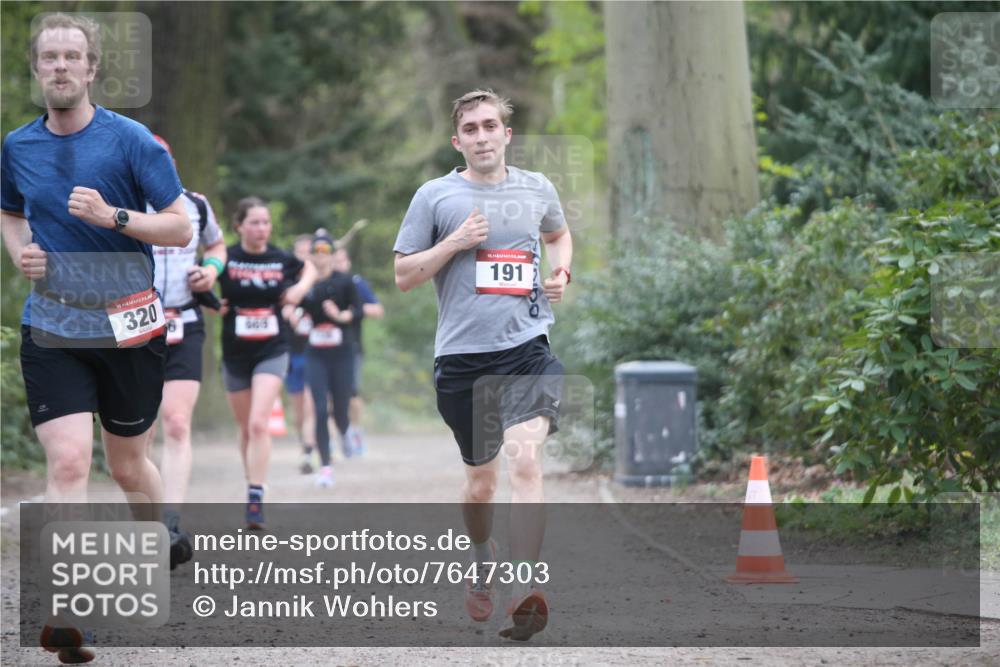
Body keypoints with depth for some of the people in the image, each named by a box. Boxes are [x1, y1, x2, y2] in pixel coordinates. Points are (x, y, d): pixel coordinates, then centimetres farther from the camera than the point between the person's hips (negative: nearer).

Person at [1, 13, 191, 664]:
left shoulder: (130, 140, -6)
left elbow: (181, 227, -7)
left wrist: (113, 216, -21)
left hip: (129, 323, -1)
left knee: (129, 465, 12)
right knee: (68, 461, -15)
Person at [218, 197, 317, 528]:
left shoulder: (282, 259, -1)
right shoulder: (225, 259, -7)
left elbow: (310, 269, 20)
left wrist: (301, 287, 2)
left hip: (272, 351, -1)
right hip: (235, 354, 1)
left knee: (258, 423, -17)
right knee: (245, 428, 12)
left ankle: (256, 500, -19)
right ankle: (252, 485, 31)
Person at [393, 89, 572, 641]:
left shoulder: (537, 189, 11)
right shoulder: (435, 196, 3)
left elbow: (557, 233, 33)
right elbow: (403, 276, 4)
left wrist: (561, 272, 12)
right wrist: (454, 244, -9)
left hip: (526, 347, 0)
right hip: (461, 353, 0)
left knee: (524, 458, -21)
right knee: (480, 479, 11)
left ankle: (523, 593, -27)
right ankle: (483, 566, 41)